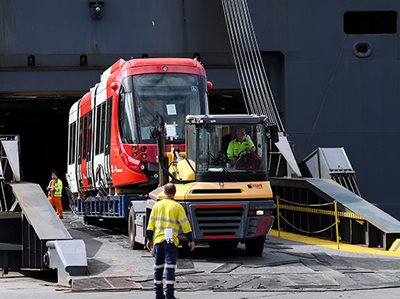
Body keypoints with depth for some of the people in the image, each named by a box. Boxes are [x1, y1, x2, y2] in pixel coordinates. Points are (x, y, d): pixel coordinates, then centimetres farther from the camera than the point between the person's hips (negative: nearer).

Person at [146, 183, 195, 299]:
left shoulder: (157, 205, 5)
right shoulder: (177, 207, -5)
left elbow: (151, 224, 7)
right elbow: (185, 225, -5)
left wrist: (149, 239, 16)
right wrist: (190, 240, 3)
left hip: (158, 240, 3)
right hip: (171, 242, -3)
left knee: (158, 268, 13)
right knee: (170, 268, -5)